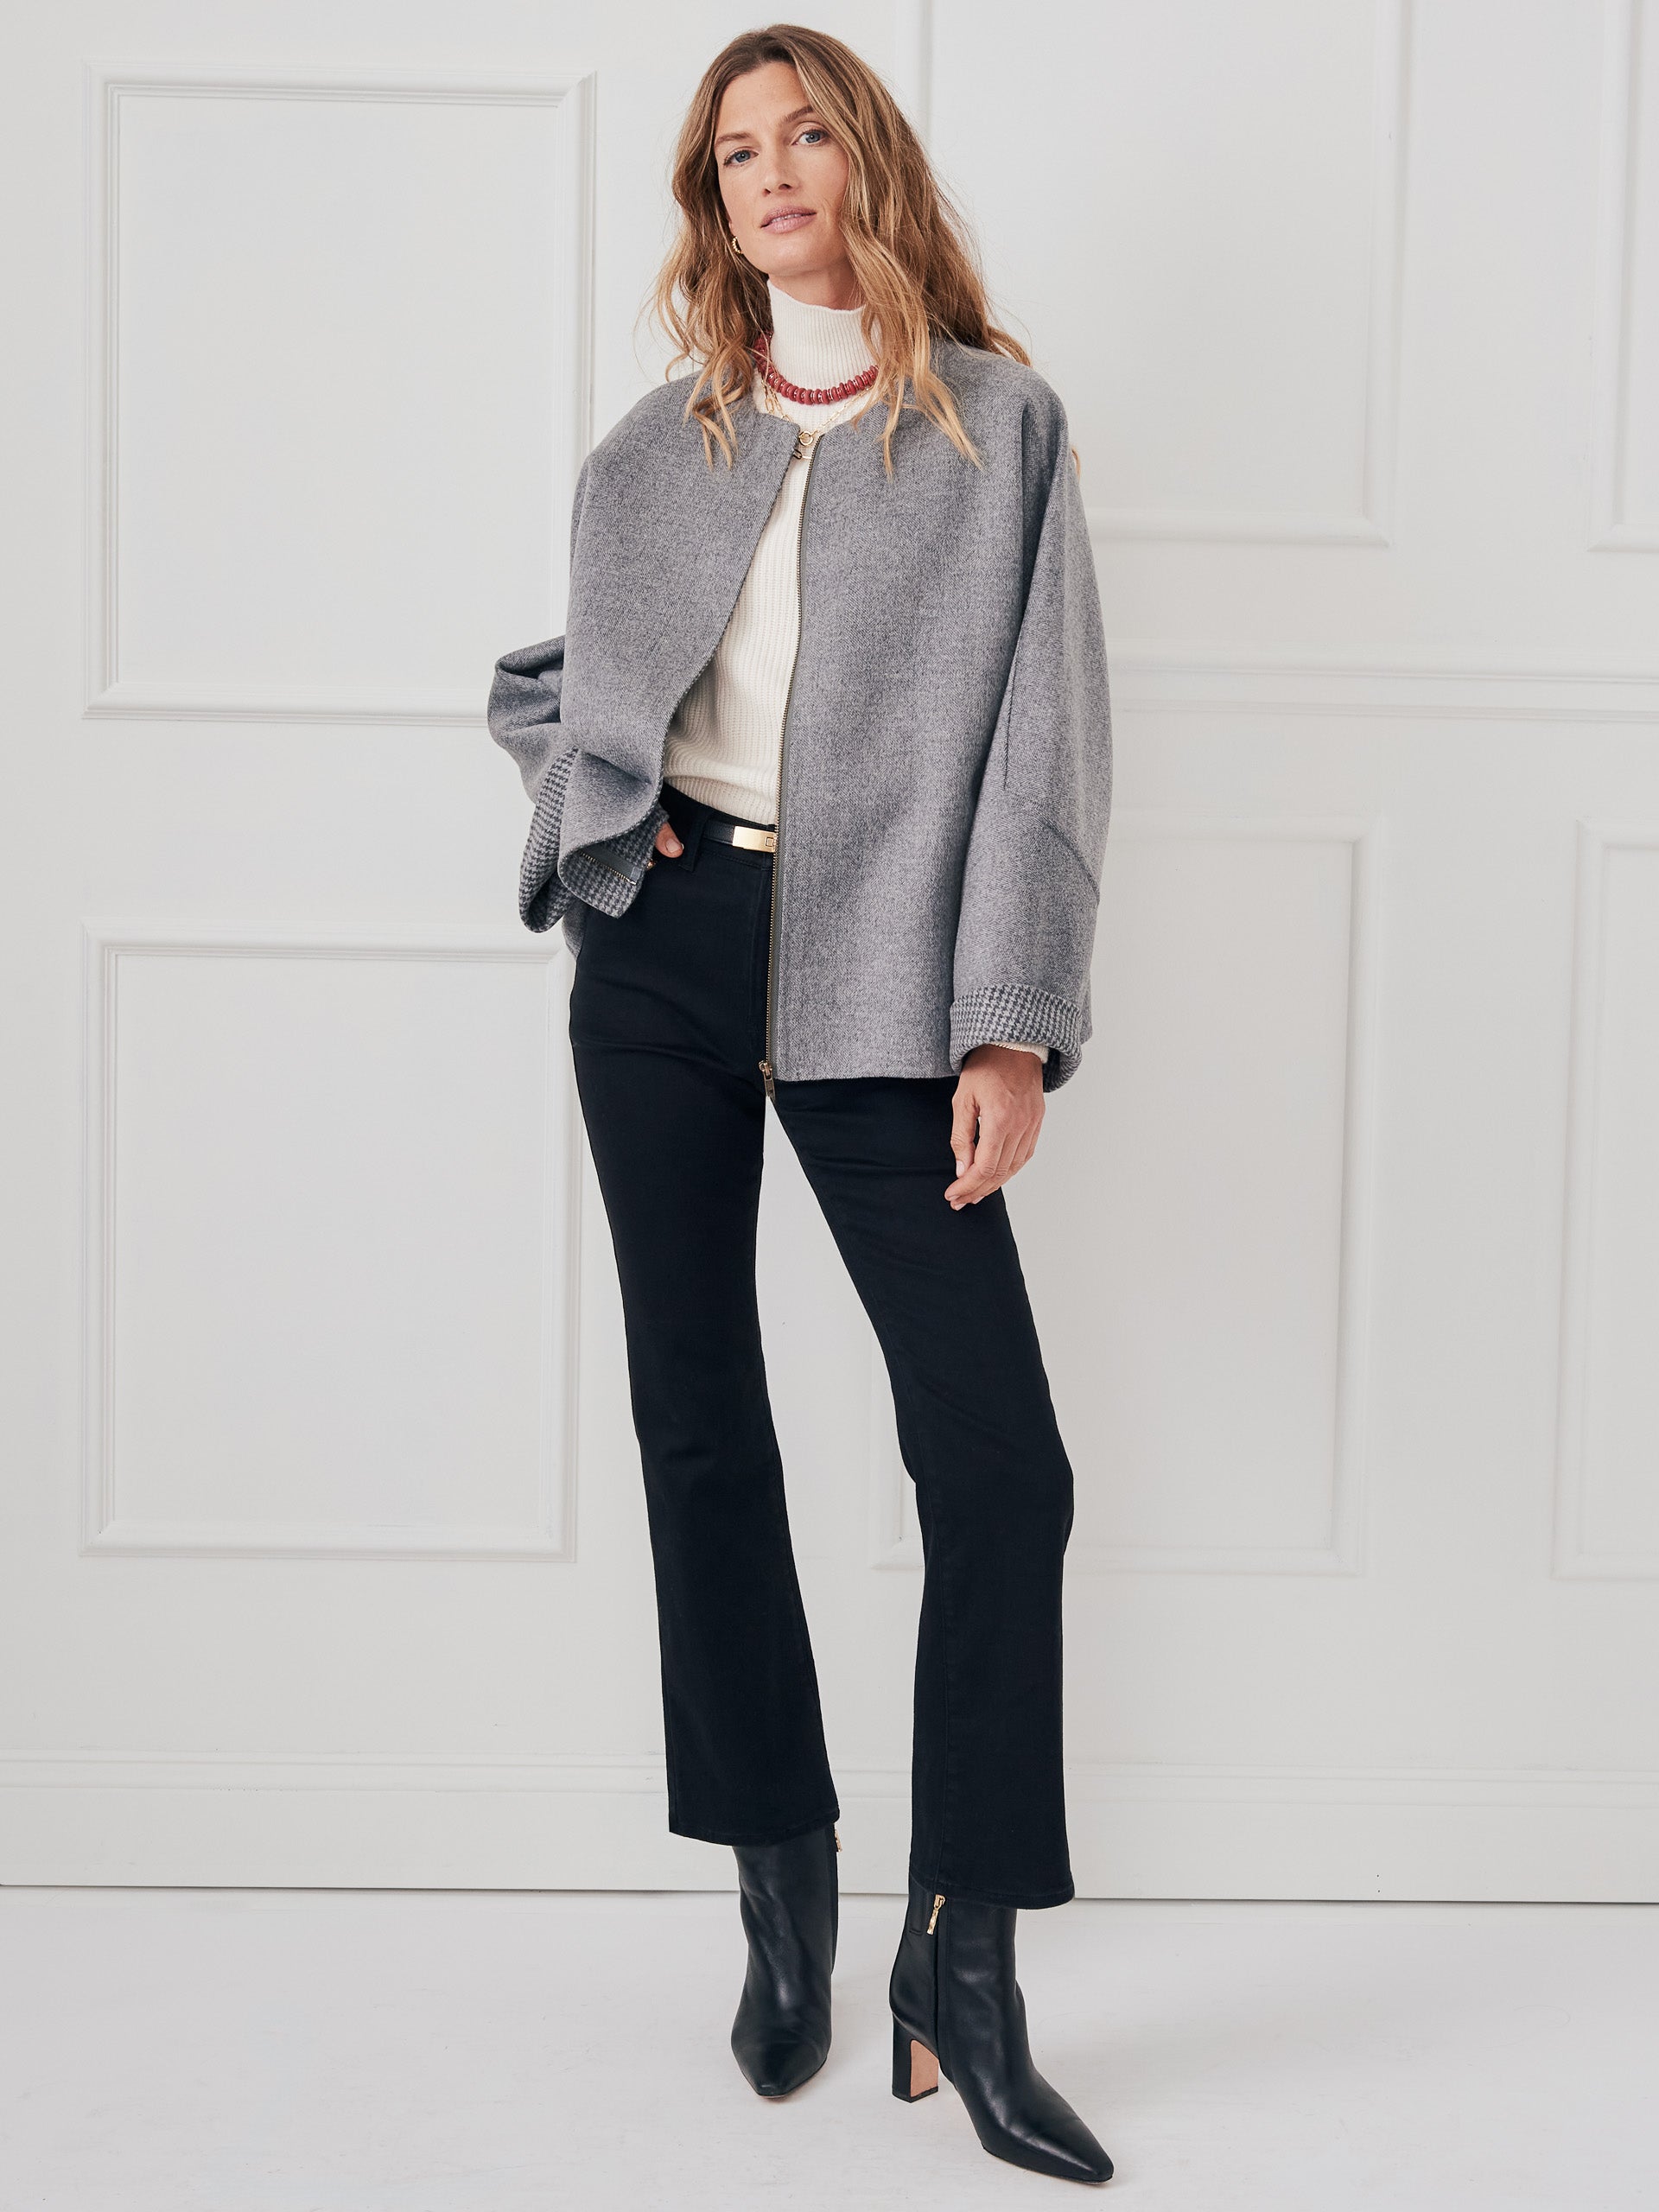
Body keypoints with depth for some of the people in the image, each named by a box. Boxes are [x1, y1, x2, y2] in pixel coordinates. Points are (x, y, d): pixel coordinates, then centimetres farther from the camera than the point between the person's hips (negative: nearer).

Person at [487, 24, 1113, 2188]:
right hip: (665, 949, 3)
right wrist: (590, 789, 3)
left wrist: (1009, 1024, -11)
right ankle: (782, 1900, 20)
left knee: (997, 1451, -10)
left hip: (874, 970, -3)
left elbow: (1041, 738, -2)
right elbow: (547, 682, 26)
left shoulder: (1001, 423, 5)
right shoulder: (657, 443, 14)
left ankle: (966, 1965, 2)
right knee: (702, 1417, 6)